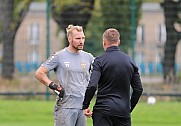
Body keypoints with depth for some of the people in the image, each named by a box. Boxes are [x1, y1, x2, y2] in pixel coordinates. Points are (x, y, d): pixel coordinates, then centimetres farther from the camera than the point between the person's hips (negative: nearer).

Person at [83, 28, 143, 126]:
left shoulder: (100, 61, -6)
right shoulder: (129, 61, 8)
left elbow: (92, 86, -16)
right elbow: (138, 89, 9)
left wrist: (85, 106, -5)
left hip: (103, 111, -3)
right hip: (124, 111, 3)